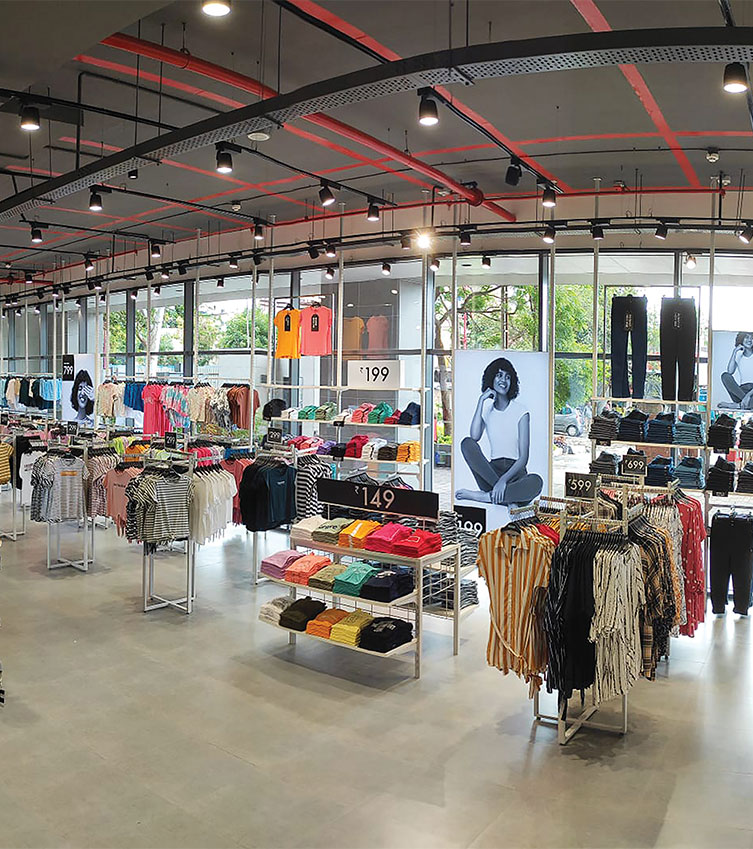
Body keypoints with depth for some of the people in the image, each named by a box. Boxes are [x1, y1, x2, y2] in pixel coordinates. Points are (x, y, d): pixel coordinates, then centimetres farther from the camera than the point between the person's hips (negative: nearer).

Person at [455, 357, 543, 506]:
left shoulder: (521, 412, 0)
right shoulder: (487, 410, 11)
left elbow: (523, 458, -8)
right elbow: (475, 437, -10)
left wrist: (504, 479, -26)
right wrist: (481, 401, -8)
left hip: (516, 473, -2)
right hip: (493, 469, 2)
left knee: (536, 482, -36)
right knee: (467, 443, -24)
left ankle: (483, 496, -31)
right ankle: (507, 495, -28)